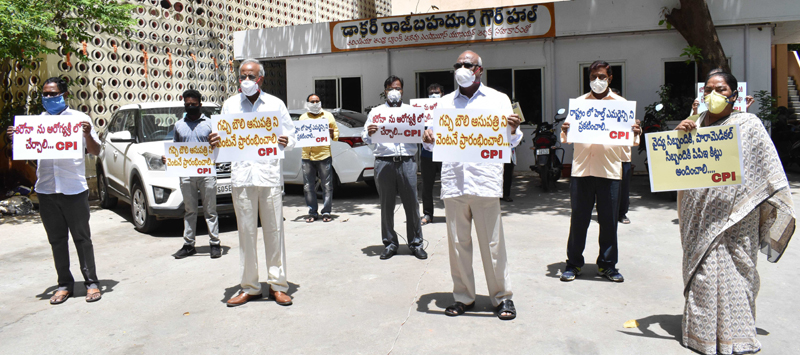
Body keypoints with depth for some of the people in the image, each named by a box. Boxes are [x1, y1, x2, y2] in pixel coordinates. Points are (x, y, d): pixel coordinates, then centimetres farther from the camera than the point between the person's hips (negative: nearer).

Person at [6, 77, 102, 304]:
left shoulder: (79, 118, 1)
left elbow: (95, 152, 0)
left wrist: (87, 135, -19)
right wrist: (14, 139, -5)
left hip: (74, 189, -4)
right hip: (46, 190, 4)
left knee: (82, 238, 3)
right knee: (57, 240, 10)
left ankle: (91, 282, 11)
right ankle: (64, 284, 19)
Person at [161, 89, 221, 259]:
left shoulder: (209, 123, 7)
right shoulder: (178, 125, 16)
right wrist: (167, 158, 1)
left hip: (206, 173, -3)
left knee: (210, 210, 1)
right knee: (189, 211, 8)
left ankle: (215, 244, 5)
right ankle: (188, 245, 14)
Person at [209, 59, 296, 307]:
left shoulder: (275, 104, 12)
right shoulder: (230, 105, 15)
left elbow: (291, 135, 11)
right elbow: (224, 138, 14)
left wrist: (286, 142, -12)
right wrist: (215, 142, -9)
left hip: (270, 174, -1)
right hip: (241, 174, 1)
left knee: (274, 230, 0)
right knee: (246, 232, 3)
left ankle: (277, 284, 9)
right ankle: (249, 287, 12)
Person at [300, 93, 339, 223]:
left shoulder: (328, 116, 11)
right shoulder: (303, 117, 16)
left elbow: (336, 133, 12)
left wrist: (332, 133, -10)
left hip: (324, 155, -2)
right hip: (307, 156, 2)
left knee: (327, 186, -1)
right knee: (308, 187, 2)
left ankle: (326, 212, 8)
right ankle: (312, 212, 13)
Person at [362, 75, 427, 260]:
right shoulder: (376, 112, 14)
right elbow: (365, 137, 9)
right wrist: (369, 133, -14)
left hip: (407, 162, 0)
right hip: (384, 163, 0)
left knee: (412, 204, 0)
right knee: (386, 205, 4)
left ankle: (416, 243, 10)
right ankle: (390, 244, 15)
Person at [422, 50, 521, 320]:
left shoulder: (498, 99, 11)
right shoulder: (445, 102, 18)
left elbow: (511, 142, 7)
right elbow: (435, 141, 16)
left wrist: (513, 130, -15)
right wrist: (428, 140, -7)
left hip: (485, 179, -2)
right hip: (453, 180, 3)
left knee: (492, 242, -1)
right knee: (457, 242, 6)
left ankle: (502, 297, 11)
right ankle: (463, 296, 18)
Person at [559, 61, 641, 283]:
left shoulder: (621, 104, 11)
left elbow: (629, 138, 8)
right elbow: (567, 137, 10)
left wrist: (635, 134, -14)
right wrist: (565, 132, -13)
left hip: (610, 169, 0)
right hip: (581, 167, 0)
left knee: (609, 220, 4)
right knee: (578, 218, 3)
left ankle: (607, 264, 17)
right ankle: (573, 263, 15)